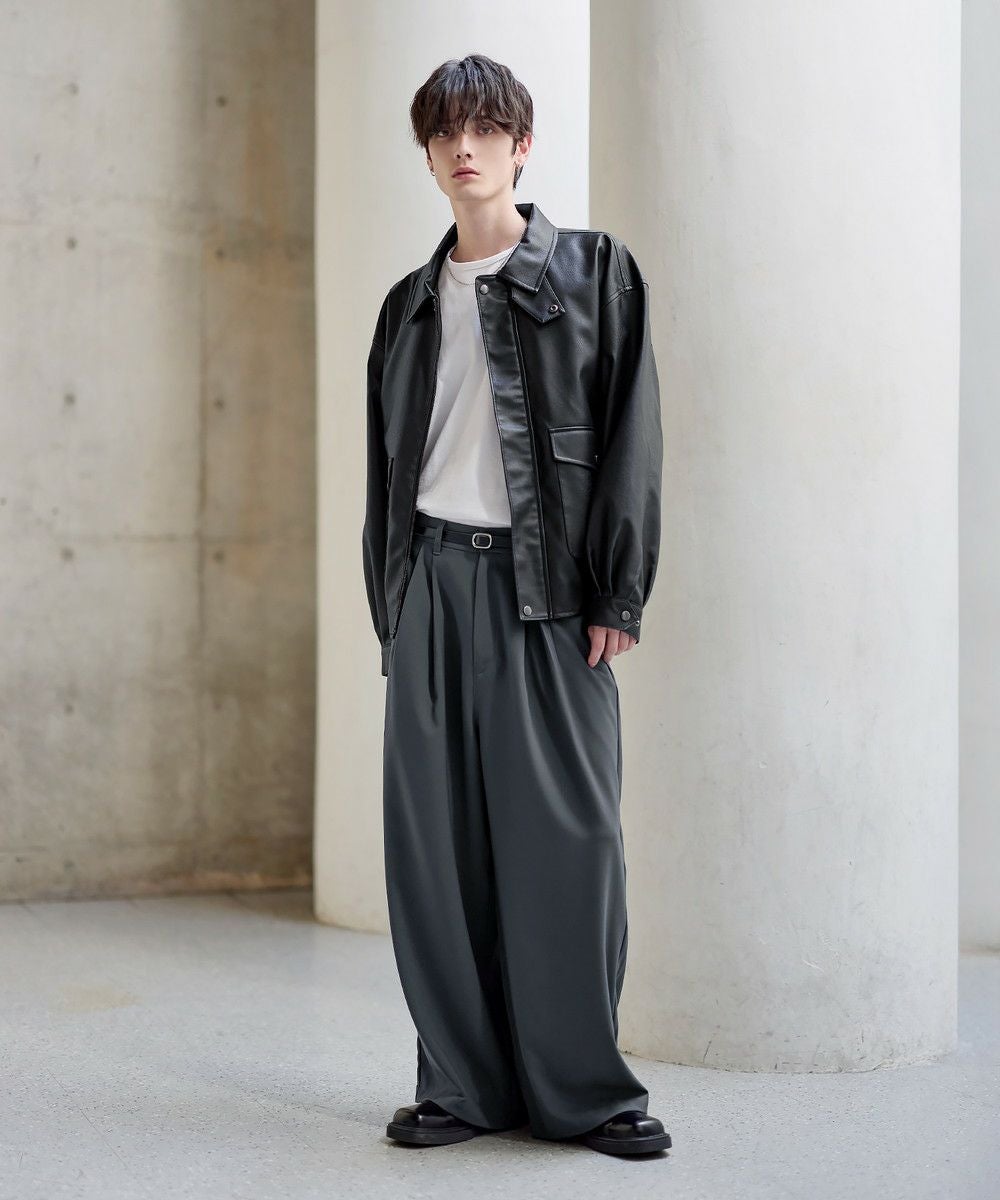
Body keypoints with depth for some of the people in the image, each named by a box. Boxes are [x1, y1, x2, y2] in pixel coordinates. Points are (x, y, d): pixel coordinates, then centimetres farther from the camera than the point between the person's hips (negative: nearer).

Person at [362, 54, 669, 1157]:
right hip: (434, 579, 4)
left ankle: (583, 1087, 6)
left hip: (549, 585, -3)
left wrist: (616, 593, -8)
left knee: (565, 834, -5)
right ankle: (463, 1082, 10)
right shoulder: (411, 303, 18)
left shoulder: (595, 271, 7)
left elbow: (631, 435, 0)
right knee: (437, 837, 1)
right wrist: (389, 605, 12)